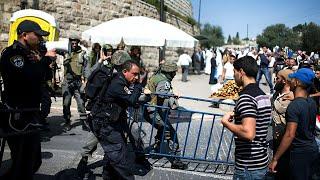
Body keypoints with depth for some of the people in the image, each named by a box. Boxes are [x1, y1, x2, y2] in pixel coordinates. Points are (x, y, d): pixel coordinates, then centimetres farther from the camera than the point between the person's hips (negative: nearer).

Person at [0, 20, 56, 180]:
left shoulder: (28, 54, 16)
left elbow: (44, 77, 16)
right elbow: (27, 77, -30)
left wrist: (42, 60, 1)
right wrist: (46, 59, -17)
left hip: (30, 115, 10)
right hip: (18, 118, -10)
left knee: (34, 161, 20)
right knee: (23, 166, -5)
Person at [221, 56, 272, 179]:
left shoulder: (246, 97, -20)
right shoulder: (263, 95, 10)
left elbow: (248, 133, -31)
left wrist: (226, 122, -17)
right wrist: (236, 116, 15)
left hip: (248, 167, -9)